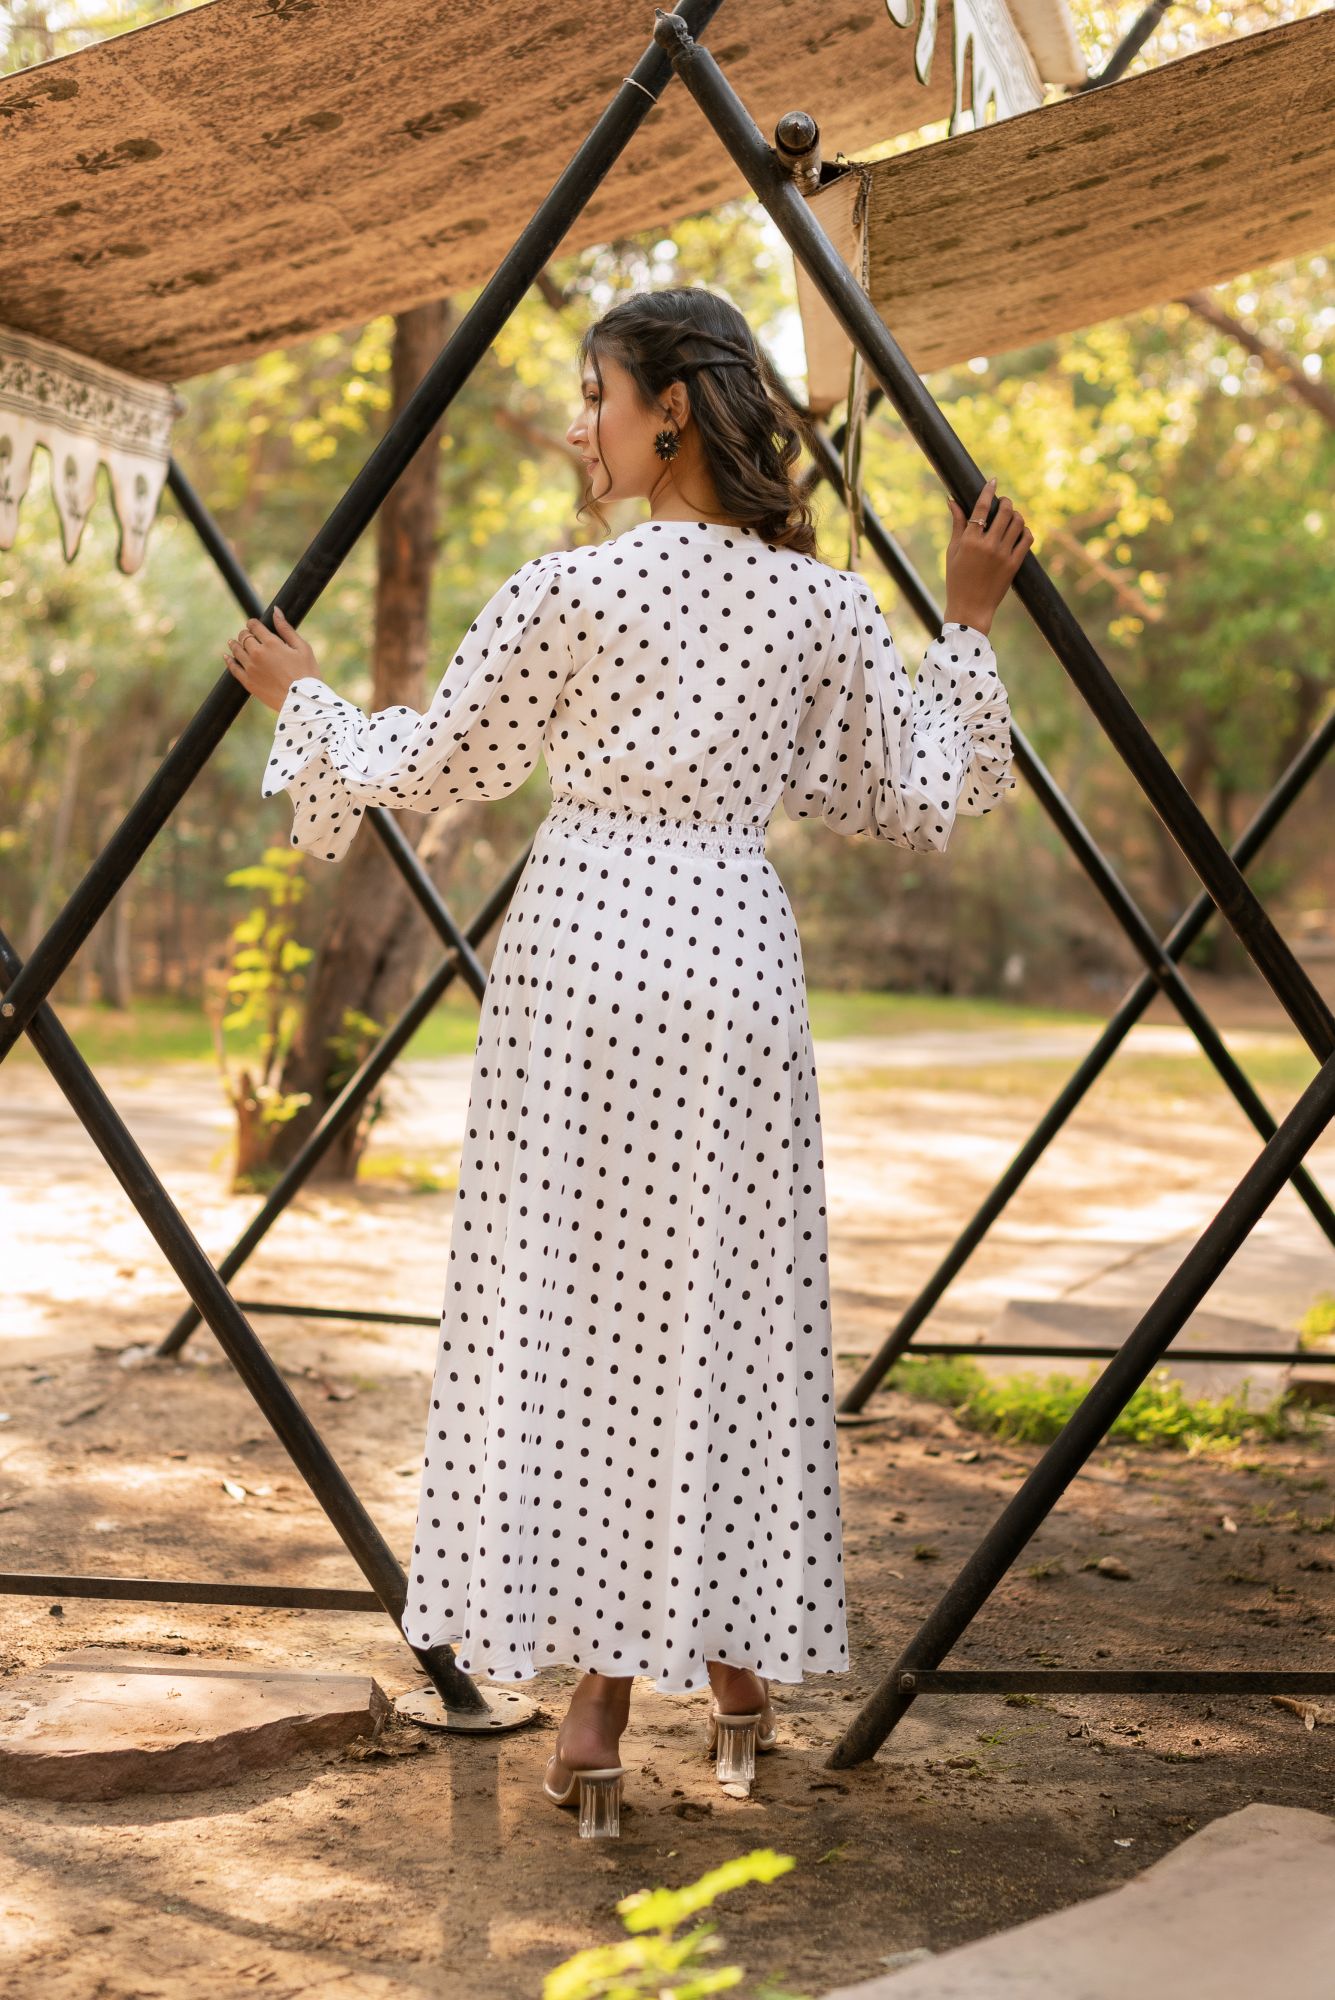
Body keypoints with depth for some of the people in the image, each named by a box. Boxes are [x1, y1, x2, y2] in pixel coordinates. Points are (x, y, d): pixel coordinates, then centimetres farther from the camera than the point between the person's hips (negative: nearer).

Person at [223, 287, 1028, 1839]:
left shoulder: (565, 592, -7)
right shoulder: (824, 604, 2)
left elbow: (423, 767, 3)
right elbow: (919, 802, 12)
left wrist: (298, 695, 21)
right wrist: (971, 623, 21)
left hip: (579, 952, -3)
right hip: (737, 961, 3)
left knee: (570, 1308, 4)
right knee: (728, 1311, 12)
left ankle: (594, 1701, 7)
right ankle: (737, 1670, 22)